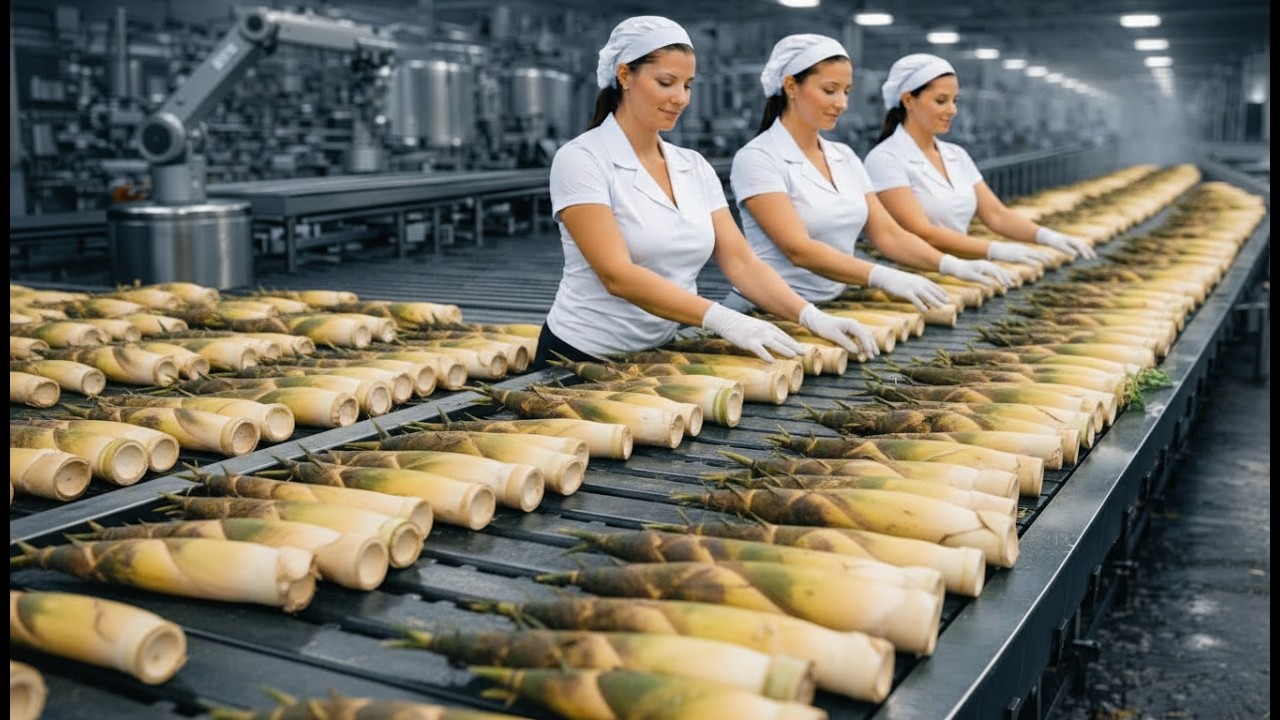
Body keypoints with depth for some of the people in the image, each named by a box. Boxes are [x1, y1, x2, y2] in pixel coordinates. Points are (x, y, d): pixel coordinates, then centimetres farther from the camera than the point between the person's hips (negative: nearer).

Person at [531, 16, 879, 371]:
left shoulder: (695, 167, 7)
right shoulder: (581, 160, -11)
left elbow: (741, 262, 2)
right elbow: (616, 275, -20)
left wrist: (812, 317, -13)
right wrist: (724, 320, -29)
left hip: (662, 356, 5)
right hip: (584, 358, -5)